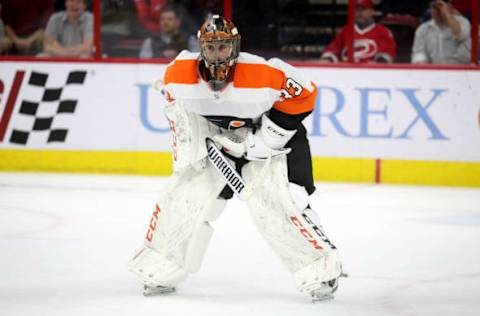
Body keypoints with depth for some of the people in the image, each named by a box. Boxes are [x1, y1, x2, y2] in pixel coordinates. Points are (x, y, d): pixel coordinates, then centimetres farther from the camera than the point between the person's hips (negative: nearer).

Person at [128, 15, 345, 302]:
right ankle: (160, 271, 15)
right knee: (183, 196, -2)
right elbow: (176, 101, 3)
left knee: (276, 203, -19)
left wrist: (263, 141, -20)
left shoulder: (263, 74, -33)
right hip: (214, 139, 4)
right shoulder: (179, 73, -21)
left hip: (267, 137, -4)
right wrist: (188, 143, -1)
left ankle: (322, 268, -6)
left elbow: (304, 93, -21)